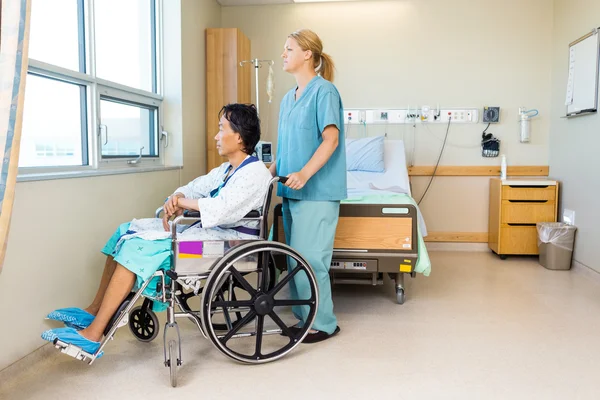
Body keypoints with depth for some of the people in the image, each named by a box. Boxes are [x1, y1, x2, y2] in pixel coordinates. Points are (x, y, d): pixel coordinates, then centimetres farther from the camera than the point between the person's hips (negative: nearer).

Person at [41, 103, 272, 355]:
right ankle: (94, 312, 8)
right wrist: (175, 202, -10)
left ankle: (92, 335, -15)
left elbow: (220, 209, -28)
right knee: (127, 231, 6)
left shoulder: (254, 172, -13)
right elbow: (195, 188, 14)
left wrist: (179, 202, -12)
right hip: (208, 229, 10)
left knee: (138, 246, -19)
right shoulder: (227, 170, 17)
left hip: (230, 239, -10)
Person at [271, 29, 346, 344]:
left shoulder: (324, 90, -6)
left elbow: (331, 138, -16)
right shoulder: (288, 99, 18)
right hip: (292, 191, 8)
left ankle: (323, 323, 7)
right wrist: (269, 174, 11)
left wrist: (305, 173, -27)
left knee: (309, 258, -8)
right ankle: (304, 317, 23)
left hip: (317, 191, -8)